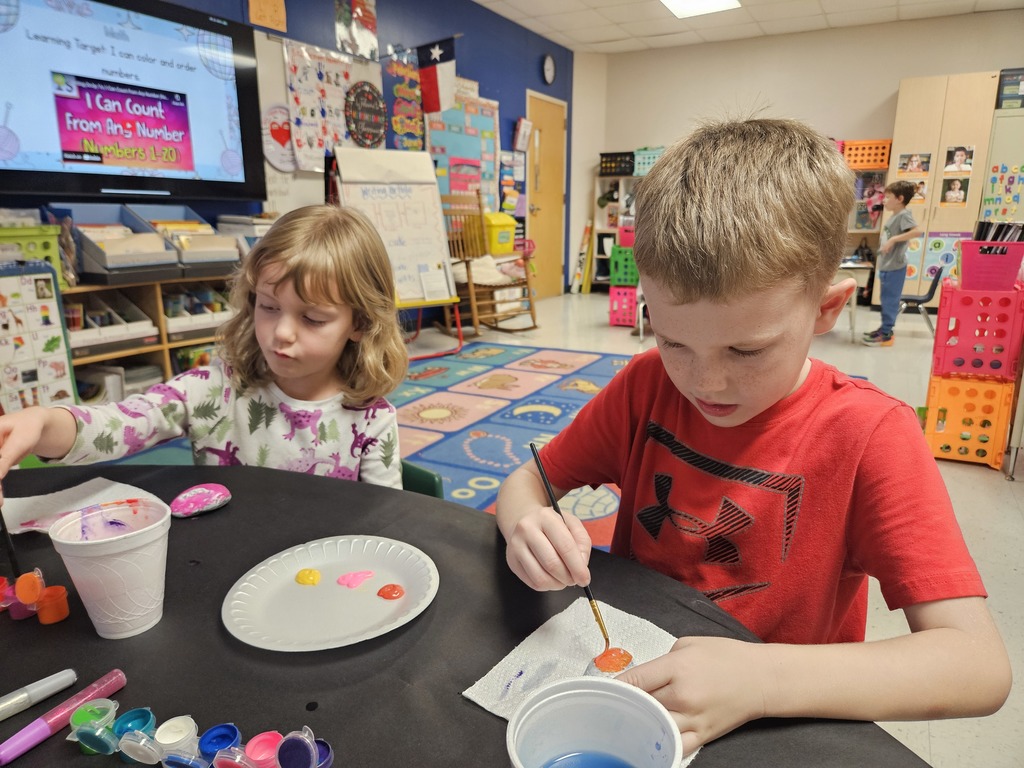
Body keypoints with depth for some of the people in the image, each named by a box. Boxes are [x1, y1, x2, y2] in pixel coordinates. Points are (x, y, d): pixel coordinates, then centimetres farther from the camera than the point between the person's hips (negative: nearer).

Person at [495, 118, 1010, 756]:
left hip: (777, 736, -2)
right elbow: (527, 480, 0)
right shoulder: (647, 386, -6)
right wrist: (528, 529, -22)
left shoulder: (869, 435, -15)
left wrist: (761, 680, -31)